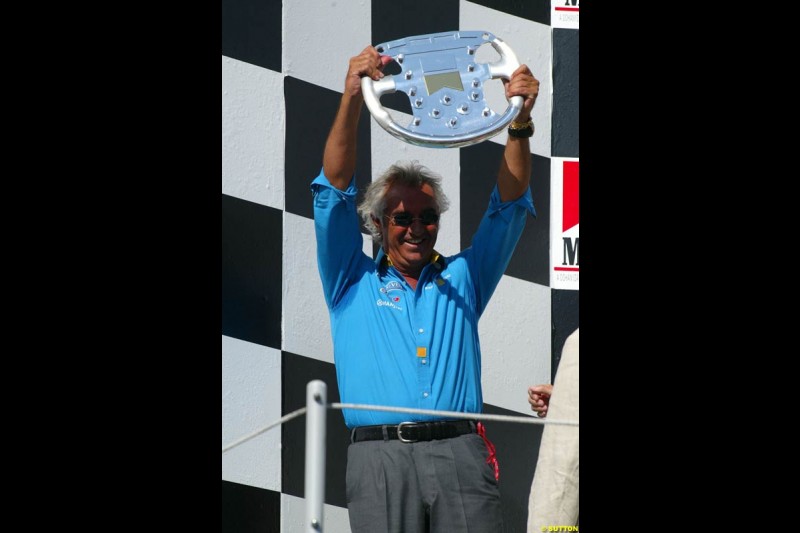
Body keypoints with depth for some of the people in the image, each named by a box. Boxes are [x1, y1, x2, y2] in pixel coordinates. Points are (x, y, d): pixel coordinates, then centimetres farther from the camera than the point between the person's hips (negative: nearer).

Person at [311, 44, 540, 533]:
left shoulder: (461, 280, 22)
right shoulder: (354, 283, 17)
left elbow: (510, 206, 15)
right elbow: (335, 190, 7)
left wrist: (520, 123, -2)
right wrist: (352, 99, -5)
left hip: (460, 453, 1)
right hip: (381, 455, -1)